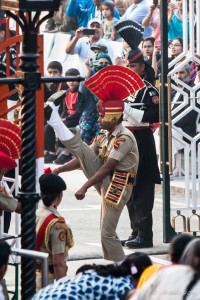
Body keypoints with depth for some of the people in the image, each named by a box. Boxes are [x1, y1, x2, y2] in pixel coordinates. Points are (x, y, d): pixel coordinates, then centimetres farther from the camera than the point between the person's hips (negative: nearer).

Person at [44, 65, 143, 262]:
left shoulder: (124, 139, -19)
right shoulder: (104, 135, 10)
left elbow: (107, 167, -24)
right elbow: (83, 158, 15)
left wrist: (85, 187, -25)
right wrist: (60, 170, 7)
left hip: (116, 187, -8)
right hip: (103, 181, 8)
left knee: (107, 233, -8)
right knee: (77, 146, -2)